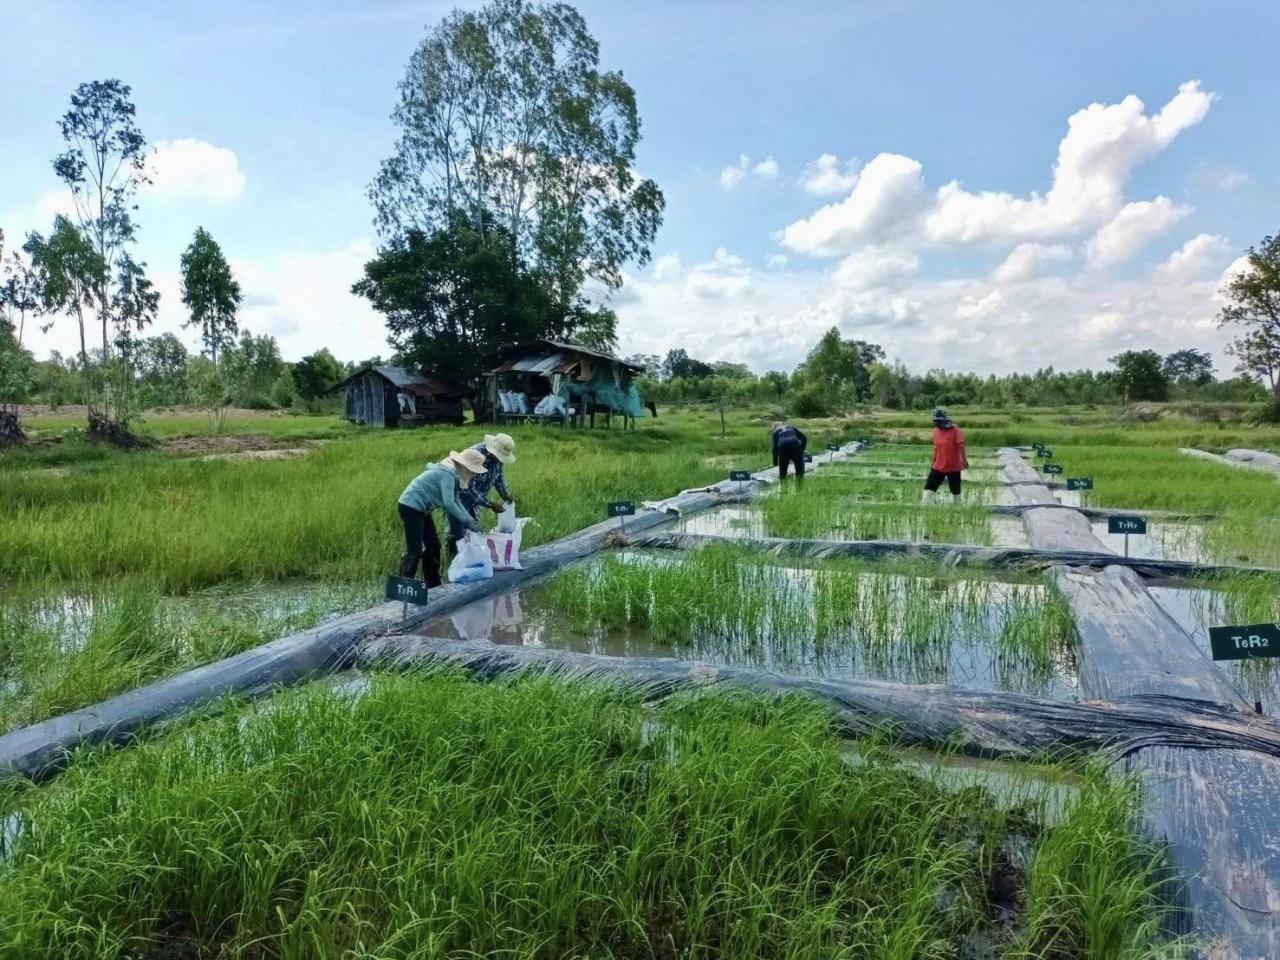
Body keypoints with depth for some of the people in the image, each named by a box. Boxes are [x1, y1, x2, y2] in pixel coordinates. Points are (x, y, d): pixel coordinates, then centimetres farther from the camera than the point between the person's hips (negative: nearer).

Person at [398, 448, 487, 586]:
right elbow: (448, 503, -28)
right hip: (411, 506, -10)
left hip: (420, 509, 10)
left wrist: (471, 520, 3)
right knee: (415, 550, -13)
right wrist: (467, 522, -22)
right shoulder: (447, 473, -22)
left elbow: (455, 500, 11)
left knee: (433, 545, 14)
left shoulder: (454, 474, 8)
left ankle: (434, 585, 22)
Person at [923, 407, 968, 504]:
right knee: (929, 487, -4)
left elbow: (961, 446, -15)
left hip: (954, 467, -4)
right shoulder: (936, 431, 4)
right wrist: (933, 463, 17)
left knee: (955, 491, 9)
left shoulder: (955, 430, -13)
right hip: (938, 467, 4)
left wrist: (964, 460, -21)